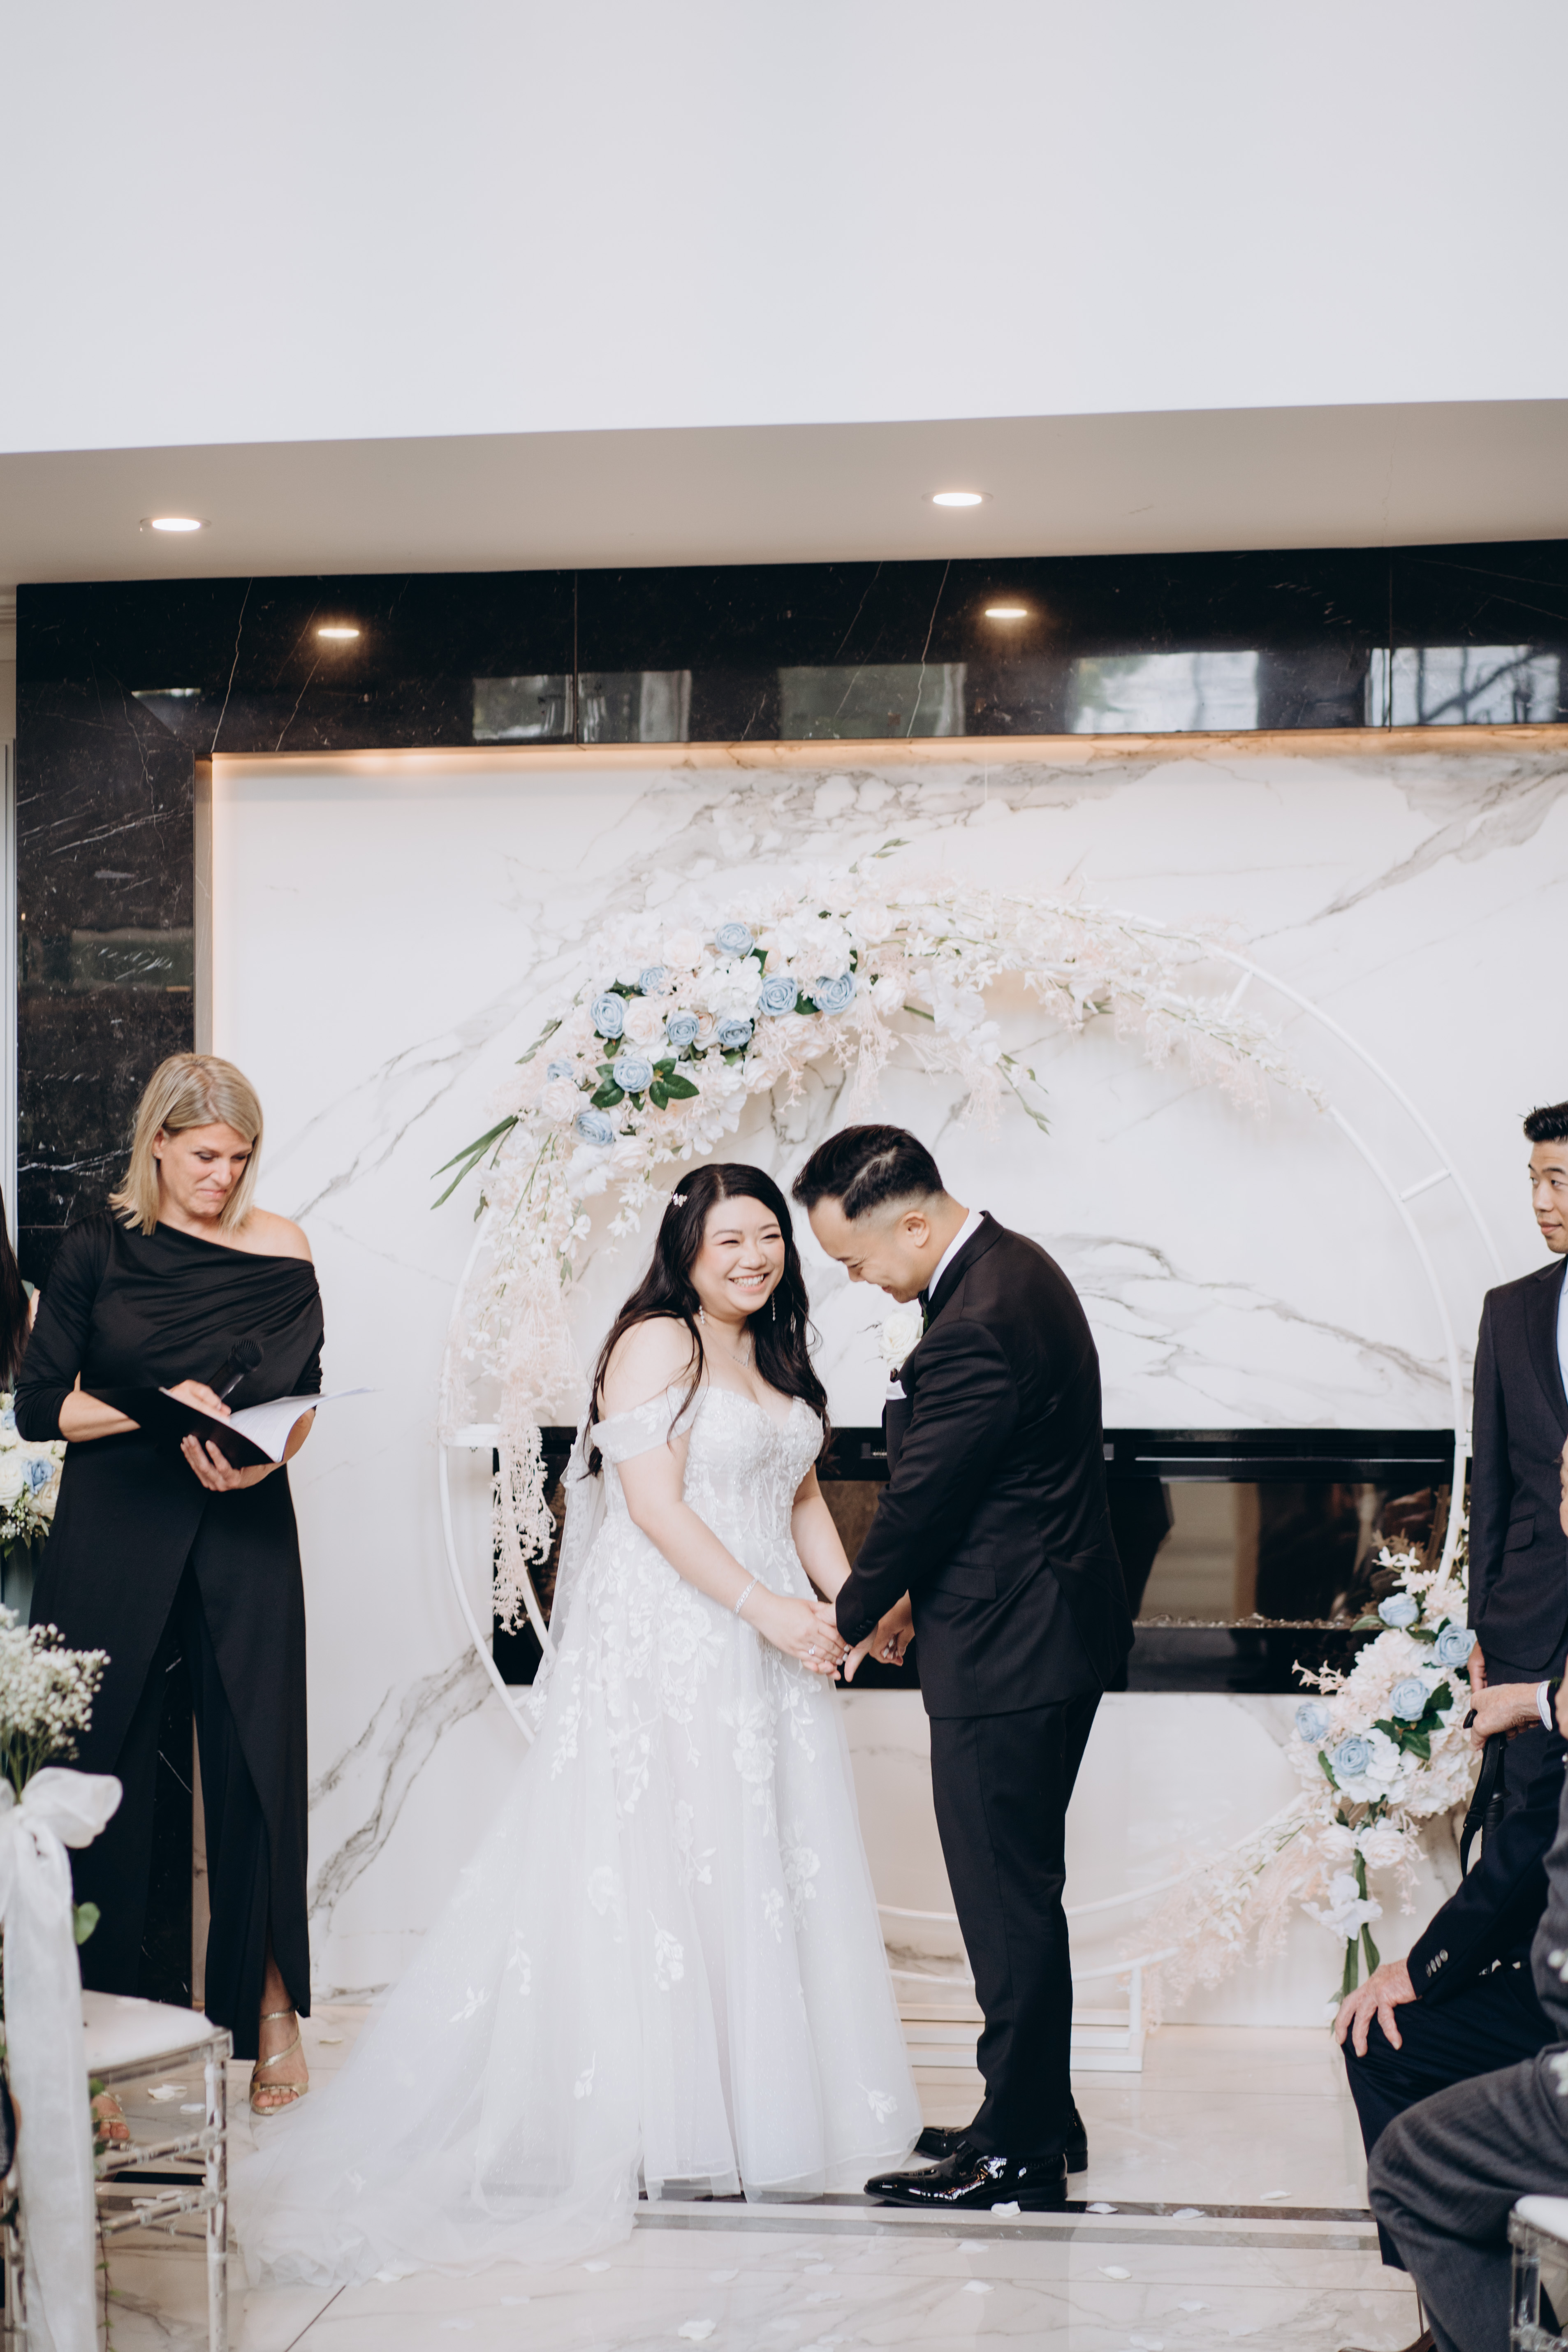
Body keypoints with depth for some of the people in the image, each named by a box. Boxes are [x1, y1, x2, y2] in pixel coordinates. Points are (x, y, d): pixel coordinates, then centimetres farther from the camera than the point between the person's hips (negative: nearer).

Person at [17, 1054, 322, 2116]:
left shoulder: (281, 1252, 3)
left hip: (244, 1539, 1)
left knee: (256, 1767, 2)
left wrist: (260, 1457, -11)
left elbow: (304, 1398, 10)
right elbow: (40, 1406, -2)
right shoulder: (99, 1248, 0)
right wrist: (166, 1406, -16)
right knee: (104, 1774, 0)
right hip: (114, 1537, -1)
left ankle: (273, 2003, 20)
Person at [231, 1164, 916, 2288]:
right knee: (657, 1867, -4)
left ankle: (770, 2102, 21)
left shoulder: (777, 1357, 16)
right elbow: (654, 1505, -17)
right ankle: (660, 2120, 3)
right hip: (666, 1638, -8)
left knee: (770, 1866, 11)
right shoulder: (655, 1344, -10)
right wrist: (768, 1609, -20)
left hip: (768, 1644, 8)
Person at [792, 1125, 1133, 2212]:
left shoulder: (976, 1331, -25)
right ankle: (1041, 2116, 28)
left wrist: (856, 1617, 0)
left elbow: (919, 1501, -16)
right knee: (1021, 1890, 18)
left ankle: (1019, 2151, 9)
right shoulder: (1015, 1265, 8)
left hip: (1009, 1653, -11)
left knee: (1007, 1899, -1)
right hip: (1054, 1626, 11)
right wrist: (920, 1592, 15)